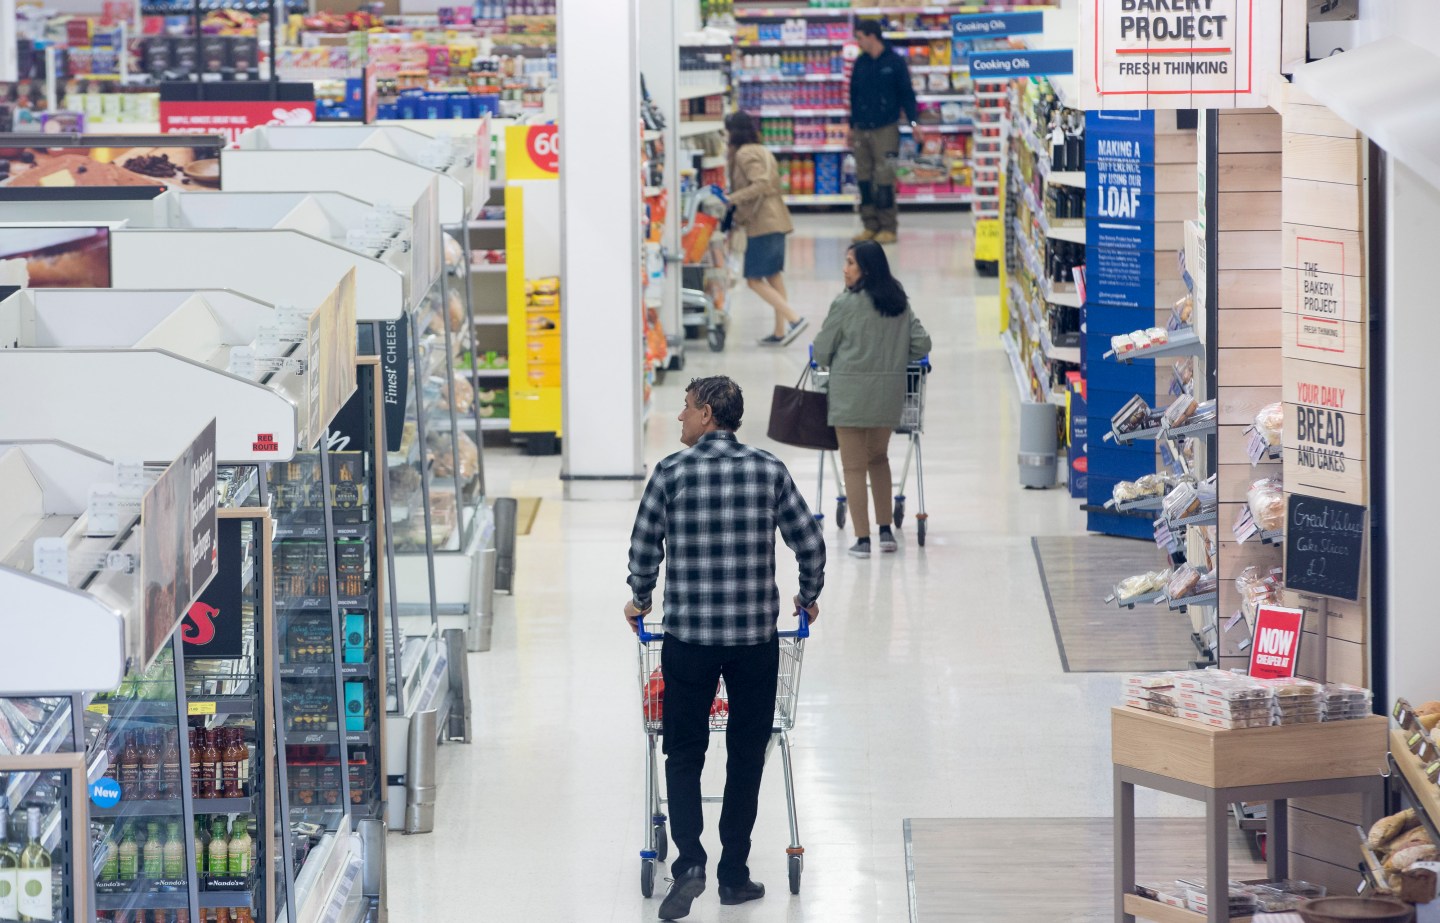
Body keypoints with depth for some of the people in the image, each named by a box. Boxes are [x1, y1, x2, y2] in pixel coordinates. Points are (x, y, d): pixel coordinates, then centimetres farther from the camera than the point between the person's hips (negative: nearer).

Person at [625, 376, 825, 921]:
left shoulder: (672, 472, -4)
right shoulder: (769, 471, 1)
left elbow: (643, 546, 2)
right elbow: (810, 544, 4)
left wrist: (640, 599, 22)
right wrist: (808, 598, 23)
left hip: (688, 635, -1)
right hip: (756, 633, 1)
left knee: (683, 753, 8)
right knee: (747, 754, 12)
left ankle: (689, 861, -9)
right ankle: (734, 875, 15)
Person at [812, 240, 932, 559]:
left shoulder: (846, 303, -12)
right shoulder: (899, 303, 4)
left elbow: (822, 350, -5)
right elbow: (922, 344, 5)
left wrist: (829, 365, 17)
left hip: (851, 392, -5)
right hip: (889, 392, 5)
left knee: (854, 466, 3)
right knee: (878, 457, 22)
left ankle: (862, 539, 0)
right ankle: (886, 531, 20)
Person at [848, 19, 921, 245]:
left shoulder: (894, 62, -3)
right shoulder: (860, 63, 12)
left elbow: (907, 94, -2)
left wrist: (914, 122, -10)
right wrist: (852, 126, 21)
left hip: (886, 128, -5)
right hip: (862, 130, 5)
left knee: (884, 179, -7)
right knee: (864, 179, 3)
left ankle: (888, 227, -1)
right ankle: (870, 225, 9)